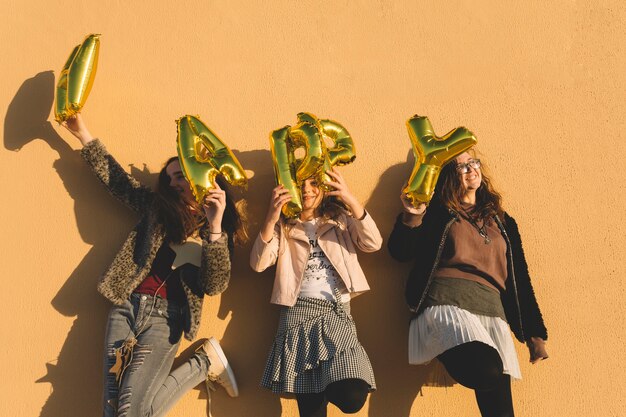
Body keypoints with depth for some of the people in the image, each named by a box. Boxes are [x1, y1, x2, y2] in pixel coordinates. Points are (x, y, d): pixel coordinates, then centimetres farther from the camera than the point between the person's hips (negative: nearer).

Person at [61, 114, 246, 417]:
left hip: (165, 316, -4)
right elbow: (116, 178, 18)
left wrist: (215, 226, -19)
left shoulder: (218, 230, 4)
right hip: (126, 307, 4)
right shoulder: (158, 207, 13)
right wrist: (83, 134, 14)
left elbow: (214, 286, -9)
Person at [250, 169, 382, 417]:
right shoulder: (283, 226, 11)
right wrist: (271, 219, -16)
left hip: (337, 313, 1)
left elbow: (373, 244, -4)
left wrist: (350, 200, -14)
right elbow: (258, 264, -4)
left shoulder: (341, 218, 13)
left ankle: (329, 382, 16)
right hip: (299, 313, 0)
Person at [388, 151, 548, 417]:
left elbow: (519, 278, 23)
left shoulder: (503, 223, 25)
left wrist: (535, 334, 19)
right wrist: (411, 217, -15)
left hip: (491, 309, 5)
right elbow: (400, 252, 4)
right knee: (486, 372, -34)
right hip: (447, 302, -4)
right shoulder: (437, 212, 13)